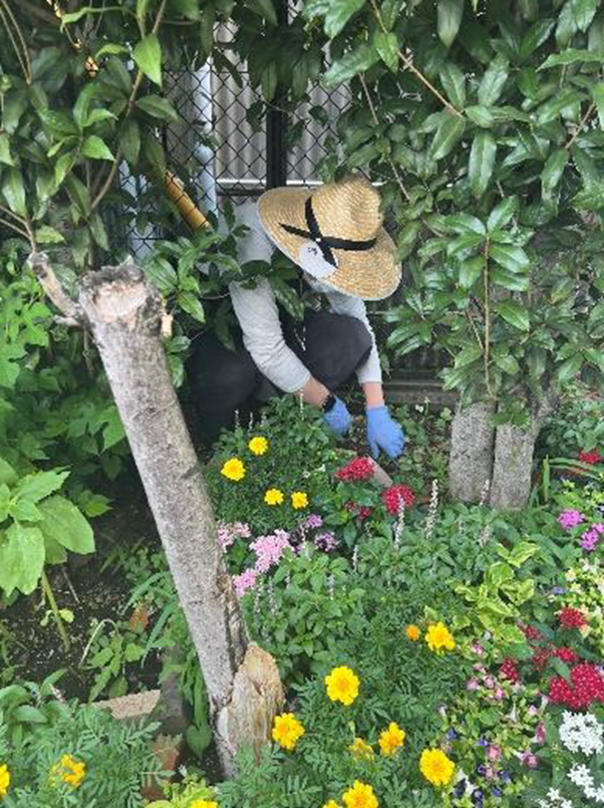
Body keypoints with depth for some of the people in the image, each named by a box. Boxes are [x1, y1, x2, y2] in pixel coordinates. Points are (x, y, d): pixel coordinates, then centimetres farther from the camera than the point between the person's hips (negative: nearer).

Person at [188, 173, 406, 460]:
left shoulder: (330, 246, -20)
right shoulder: (253, 240, -38)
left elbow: (359, 323, -12)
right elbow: (266, 349, -38)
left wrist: (377, 412, -16)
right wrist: (327, 403, -25)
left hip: (280, 311, 5)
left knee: (351, 337, -21)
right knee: (235, 371, -38)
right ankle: (218, 441, -4)